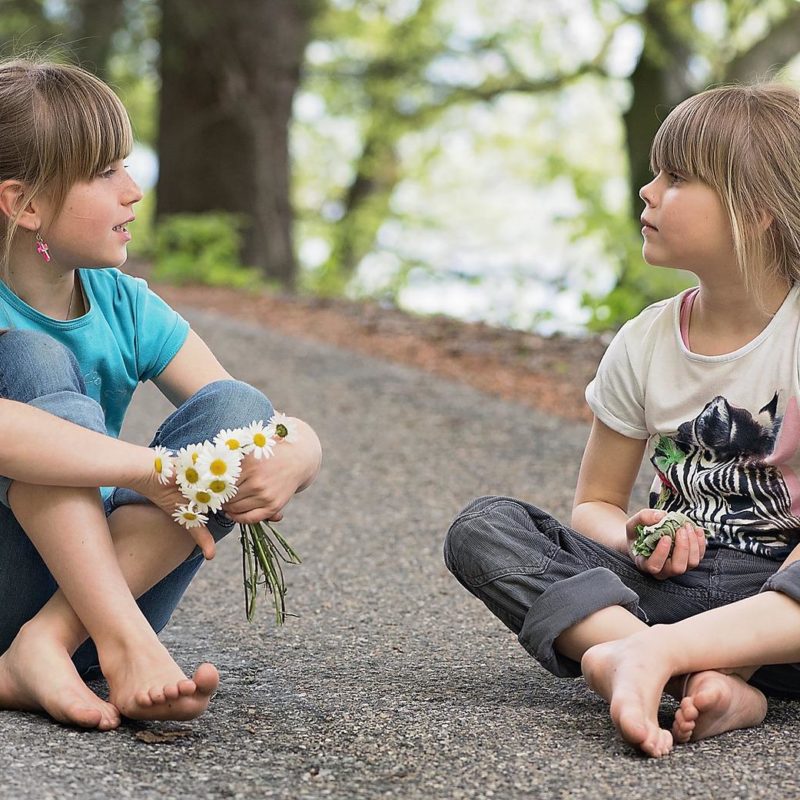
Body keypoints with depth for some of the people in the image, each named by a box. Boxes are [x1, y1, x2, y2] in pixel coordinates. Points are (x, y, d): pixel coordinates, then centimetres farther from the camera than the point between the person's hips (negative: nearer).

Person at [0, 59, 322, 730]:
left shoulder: (126, 308, 1)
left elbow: (303, 435, -2)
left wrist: (290, 461, -27)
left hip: (103, 589, 5)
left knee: (238, 410, -15)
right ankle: (127, 646, -34)